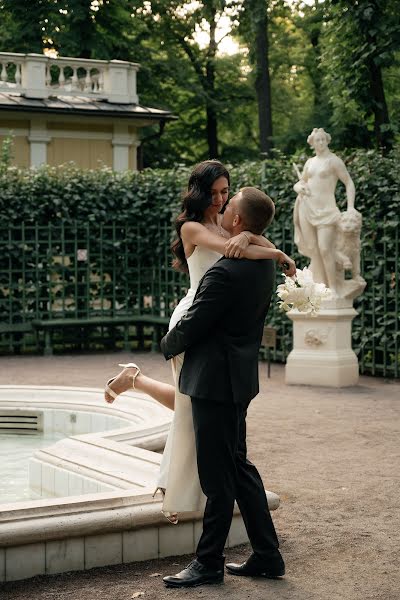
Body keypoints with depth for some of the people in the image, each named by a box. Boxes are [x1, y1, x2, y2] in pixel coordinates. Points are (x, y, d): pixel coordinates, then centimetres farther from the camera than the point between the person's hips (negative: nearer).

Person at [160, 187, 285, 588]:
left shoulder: (225, 273, -23)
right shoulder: (264, 265, 6)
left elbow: (191, 325, -16)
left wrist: (168, 346, 5)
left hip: (215, 382, -10)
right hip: (239, 378, 10)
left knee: (218, 477, 1)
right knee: (238, 467, 17)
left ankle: (209, 562, 13)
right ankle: (267, 555, 23)